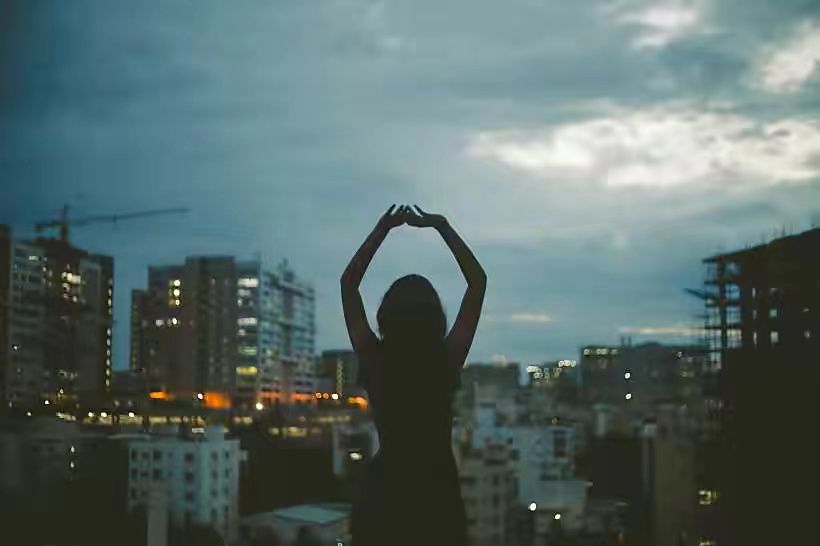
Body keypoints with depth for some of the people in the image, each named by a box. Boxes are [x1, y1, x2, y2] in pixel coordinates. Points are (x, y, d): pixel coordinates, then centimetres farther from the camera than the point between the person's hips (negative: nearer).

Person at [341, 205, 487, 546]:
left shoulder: (373, 358, -9)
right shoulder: (448, 359, -11)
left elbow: (348, 283, 3)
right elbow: (478, 280, -2)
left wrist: (383, 229, 5)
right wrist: (442, 226, 2)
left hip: (384, 493, 1)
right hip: (437, 492, -1)